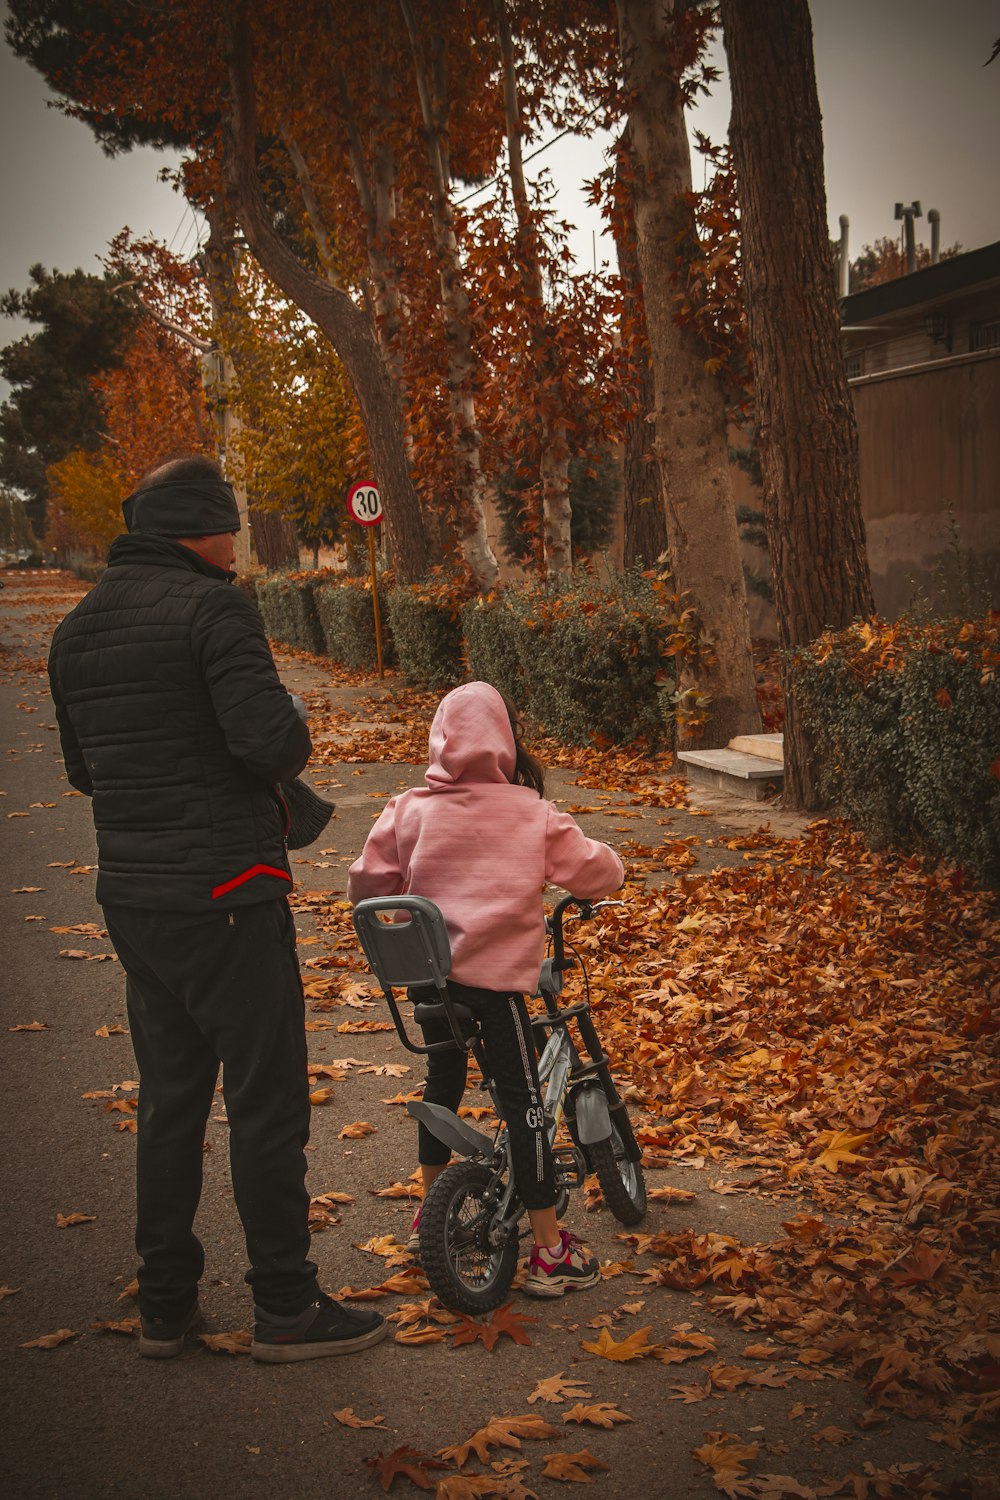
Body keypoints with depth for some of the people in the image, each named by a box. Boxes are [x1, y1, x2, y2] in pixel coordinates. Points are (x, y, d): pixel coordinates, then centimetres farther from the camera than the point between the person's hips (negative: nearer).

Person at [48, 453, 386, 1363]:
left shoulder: (77, 630, 12)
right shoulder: (211, 608, -13)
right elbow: (271, 738, -24)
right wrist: (293, 749, -3)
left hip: (130, 899, 8)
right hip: (226, 894, -8)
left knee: (169, 1098, 16)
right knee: (268, 1100, 2)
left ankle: (165, 1305, 23)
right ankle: (286, 1309, 10)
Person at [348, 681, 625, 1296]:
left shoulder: (410, 811, 1)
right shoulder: (532, 816, -6)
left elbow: (365, 883, 7)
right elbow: (603, 872, 0)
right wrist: (588, 885, 23)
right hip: (496, 974, -4)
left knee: (443, 1080, 24)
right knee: (524, 1099, 1)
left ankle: (430, 1214, 39)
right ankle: (550, 1252, 5)